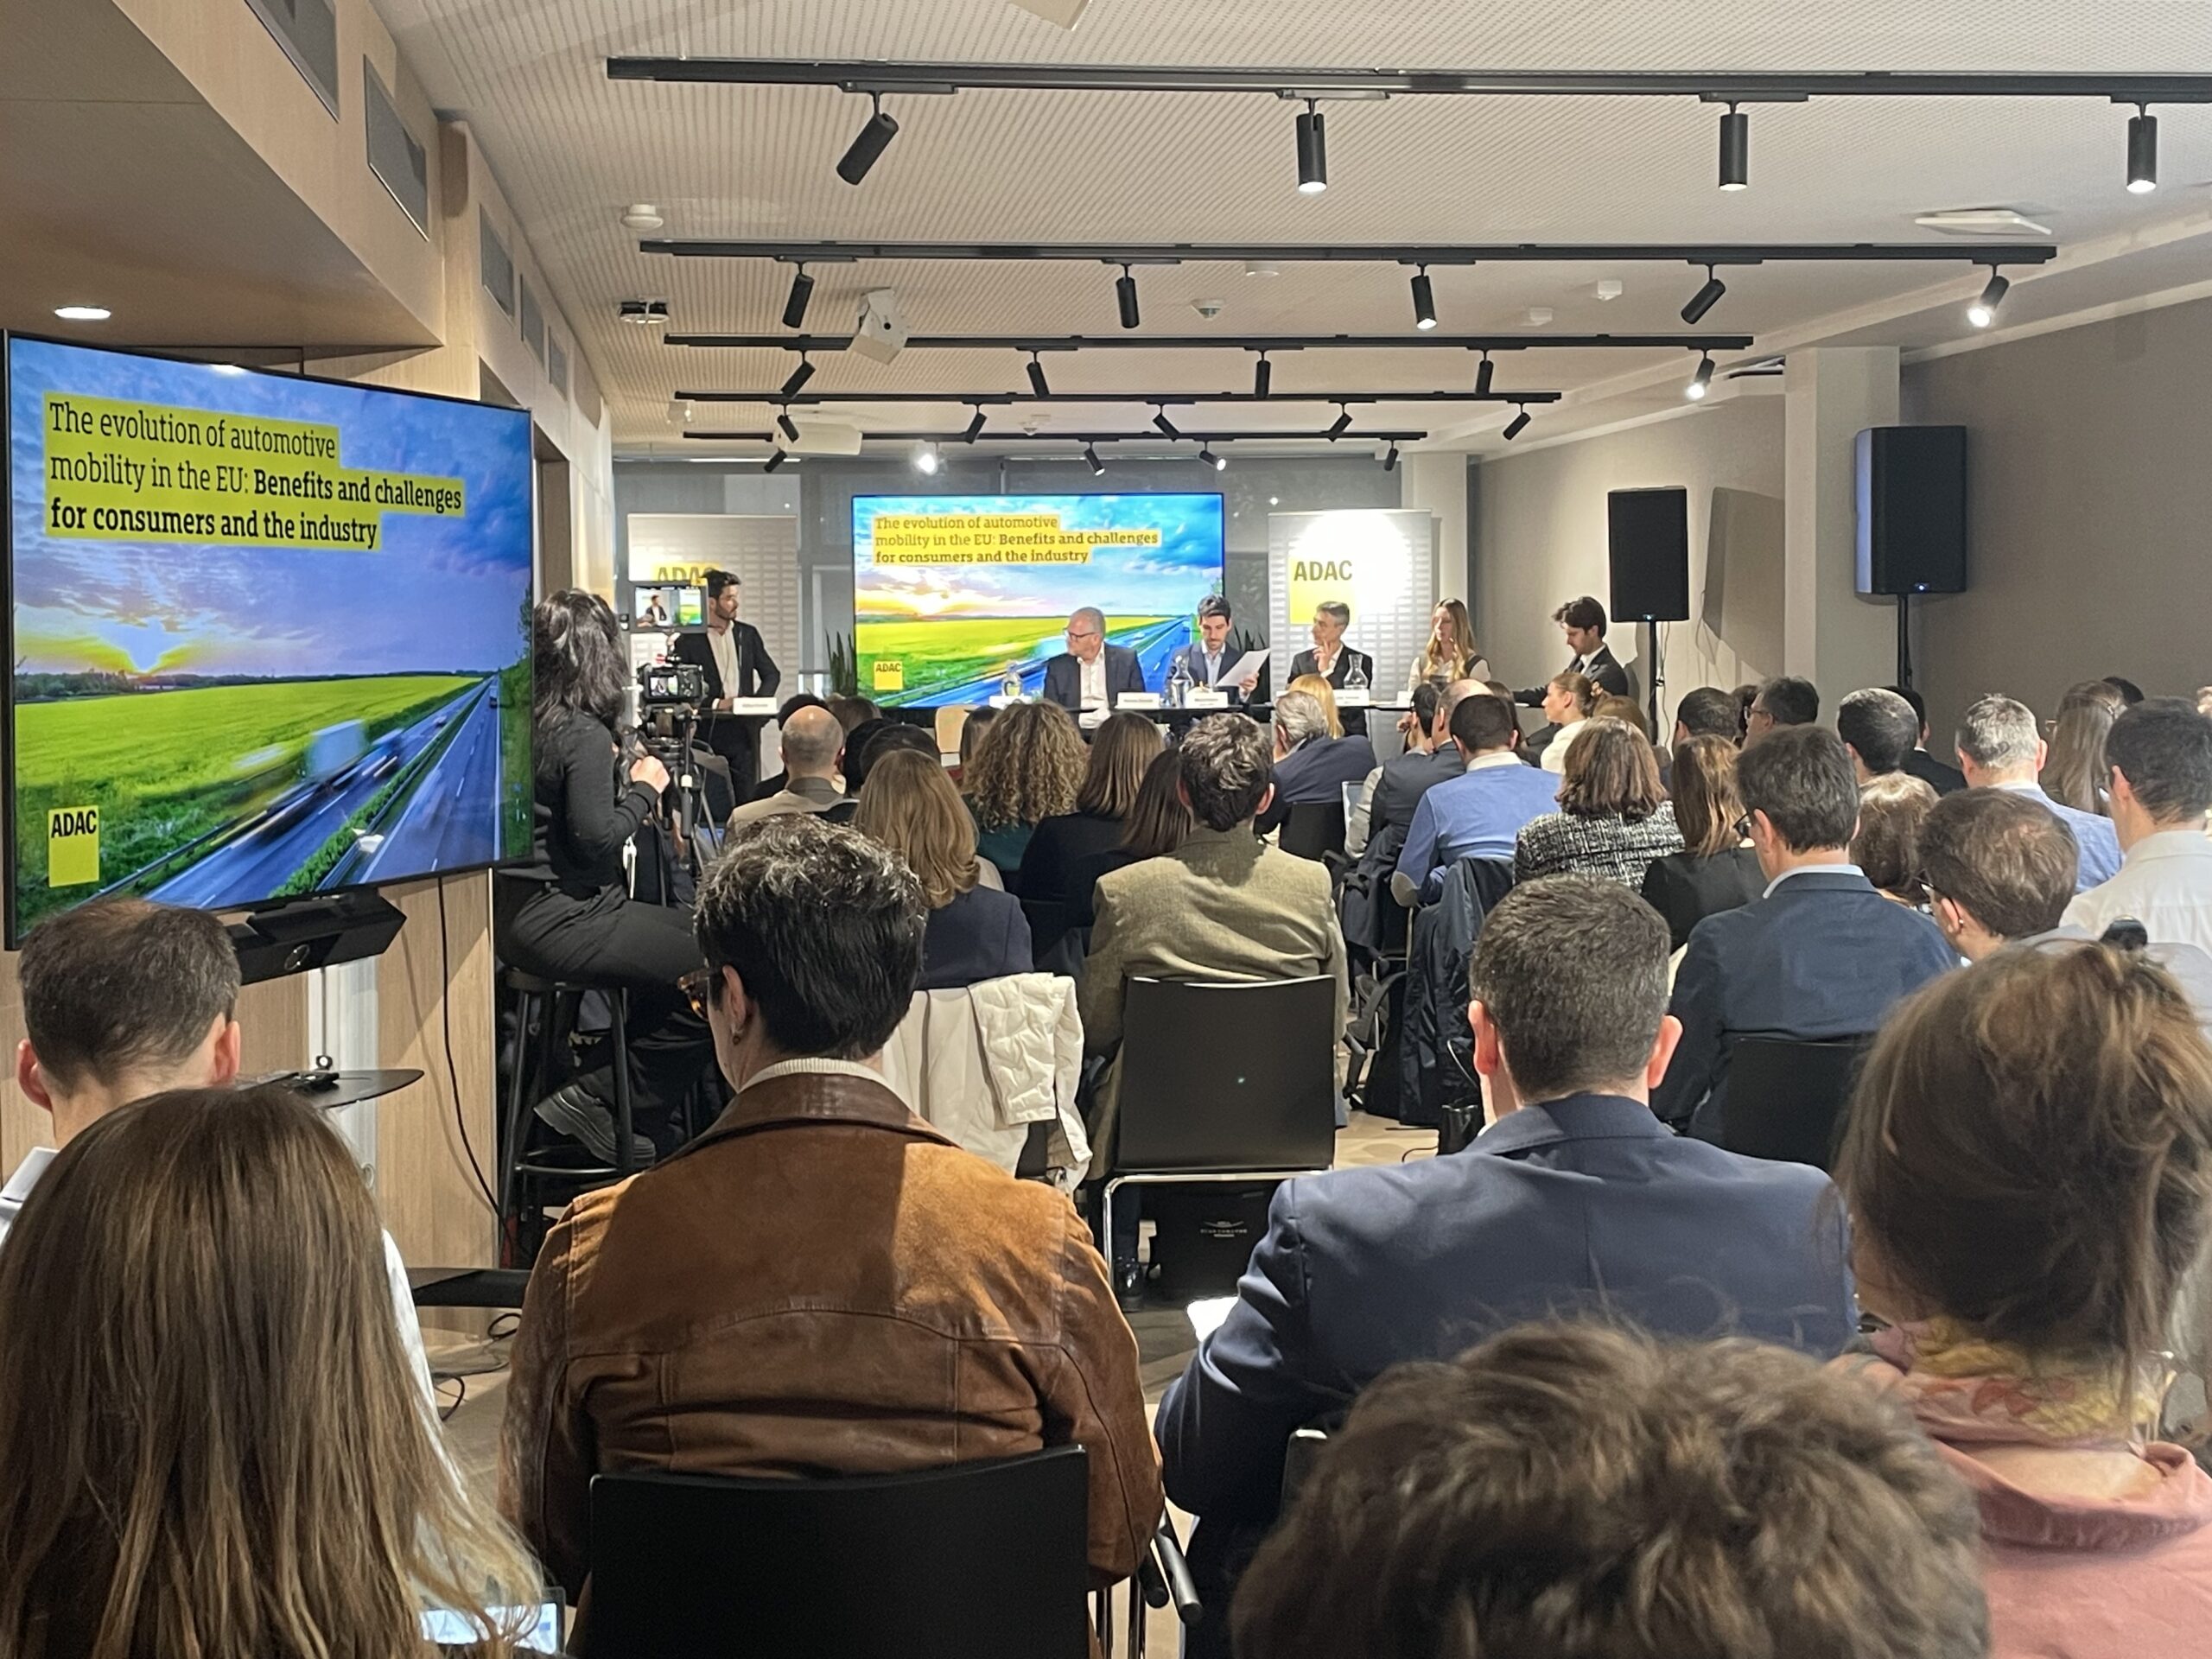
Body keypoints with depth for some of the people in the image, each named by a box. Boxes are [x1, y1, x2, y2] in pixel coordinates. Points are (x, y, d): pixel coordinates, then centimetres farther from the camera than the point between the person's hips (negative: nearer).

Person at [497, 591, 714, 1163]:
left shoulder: (526, 723, 9)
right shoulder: (584, 734, -17)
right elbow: (597, 838, -21)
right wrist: (644, 789, -7)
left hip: (518, 913, 10)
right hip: (561, 921, -10)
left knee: (693, 930, 19)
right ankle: (596, 1101, -3)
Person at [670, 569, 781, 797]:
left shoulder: (748, 634, 12)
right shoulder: (688, 641, -2)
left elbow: (772, 674, 16)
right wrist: (716, 704, -12)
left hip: (744, 729, 3)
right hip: (708, 732, -3)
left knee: (747, 796, 0)